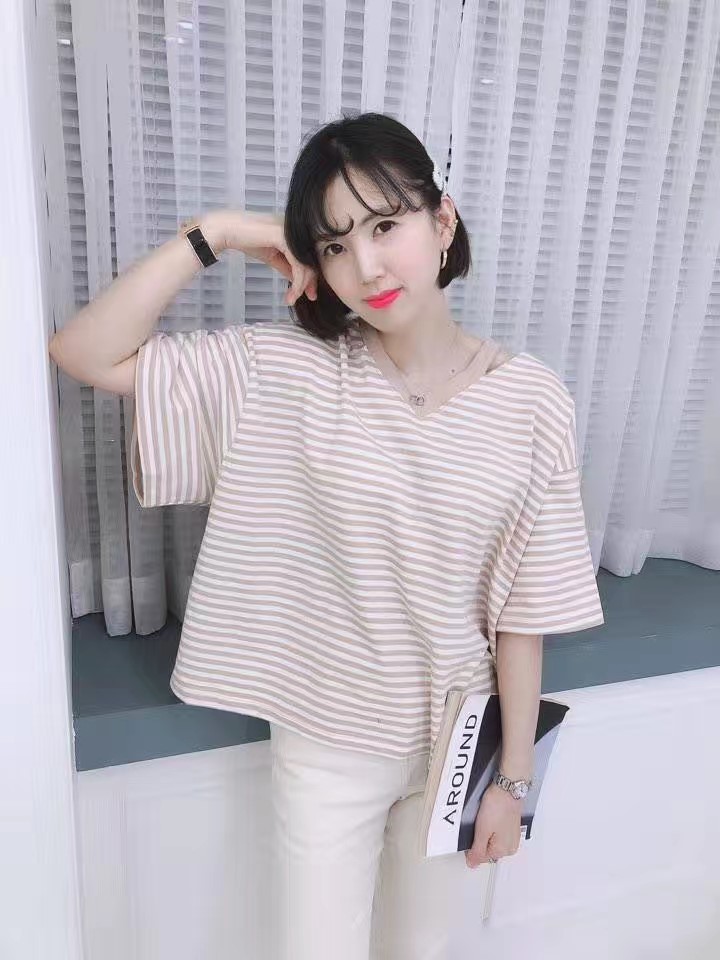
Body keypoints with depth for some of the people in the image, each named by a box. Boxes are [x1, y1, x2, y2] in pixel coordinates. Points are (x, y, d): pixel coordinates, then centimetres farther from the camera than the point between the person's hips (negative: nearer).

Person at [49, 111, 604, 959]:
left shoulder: (531, 402, -14)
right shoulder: (284, 372, -14)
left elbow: (523, 610, -9)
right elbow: (85, 354, -16)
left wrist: (513, 775, -2)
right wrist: (212, 234, -22)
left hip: (457, 743, 1)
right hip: (324, 747, 0)